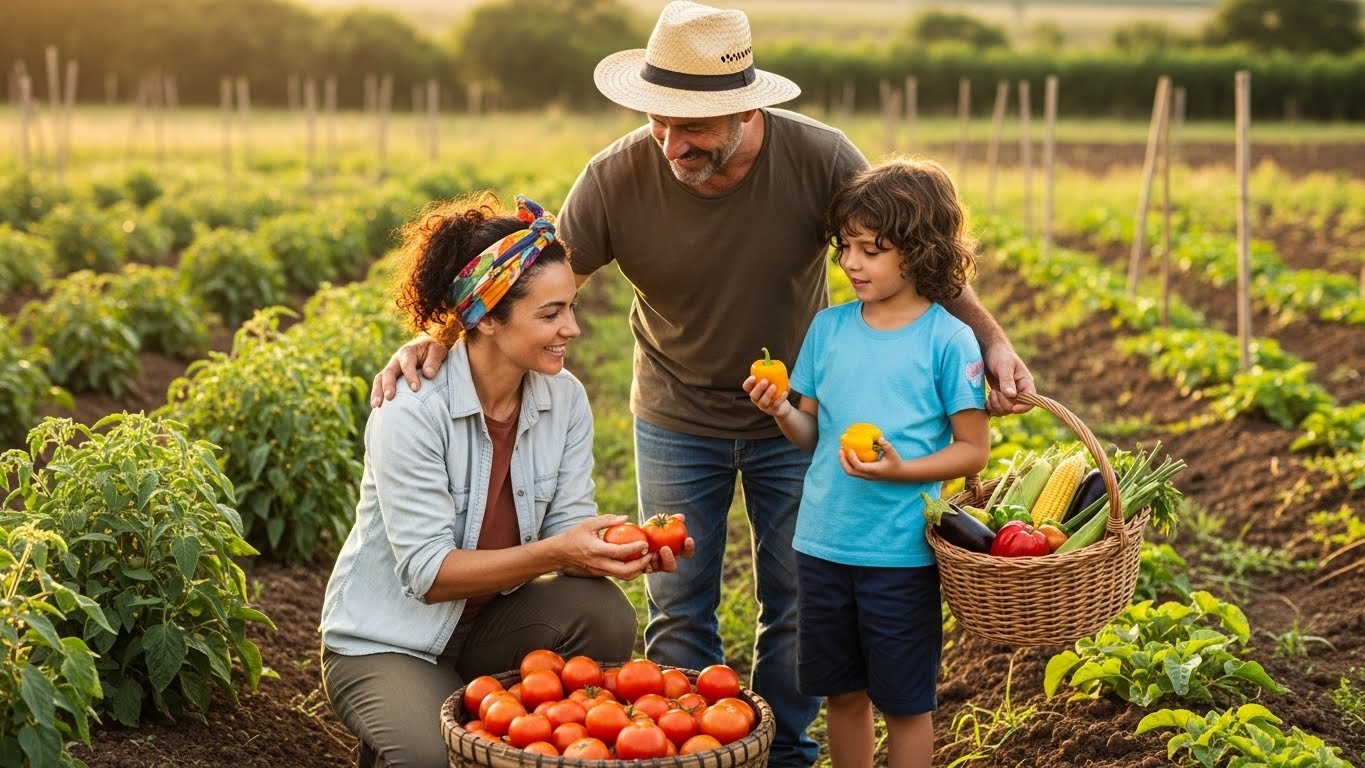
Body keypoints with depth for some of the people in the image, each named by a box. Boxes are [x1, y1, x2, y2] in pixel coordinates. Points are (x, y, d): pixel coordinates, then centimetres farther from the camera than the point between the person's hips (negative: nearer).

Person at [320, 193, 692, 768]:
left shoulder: (565, 400, -6)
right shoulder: (410, 413, -24)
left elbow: (568, 531, -7)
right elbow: (428, 574, -24)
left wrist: (623, 548, -29)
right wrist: (552, 553, -35)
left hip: (491, 621, 5)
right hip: (388, 643, -5)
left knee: (604, 617, -24)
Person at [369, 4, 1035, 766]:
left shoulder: (819, 158, -24)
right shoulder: (617, 178, -24)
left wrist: (991, 338, -23)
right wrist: (439, 338, -31)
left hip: (795, 418, 0)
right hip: (677, 422, 0)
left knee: (798, 605, 12)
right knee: (678, 612, 10)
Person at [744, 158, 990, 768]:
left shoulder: (948, 340, -9)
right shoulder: (829, 327, 4)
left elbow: (973, 449, -7)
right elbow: (813, 435, 9)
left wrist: (901, 469, -21)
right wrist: (782, 412, -11)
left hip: (903, 552, -4)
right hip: (823, 542, 4)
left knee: (905, 702, 8)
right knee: (842, 692, 16)